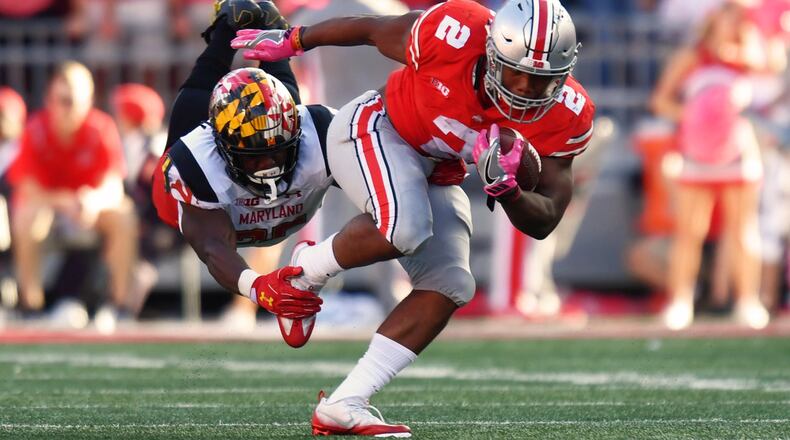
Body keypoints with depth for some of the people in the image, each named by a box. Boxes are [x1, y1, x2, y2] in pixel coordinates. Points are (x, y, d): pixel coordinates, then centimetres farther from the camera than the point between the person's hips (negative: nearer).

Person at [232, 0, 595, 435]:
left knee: (448, 288, -8)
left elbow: (544, 222, -16)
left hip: (436, 173, 6)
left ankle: (342, 407, -5)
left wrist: (505, 188, -38)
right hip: (374, 128, -6)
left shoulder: (565, 117, -21)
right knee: (404, 227, -33)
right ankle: (309, 268, -3)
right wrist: (293, 41, 4)